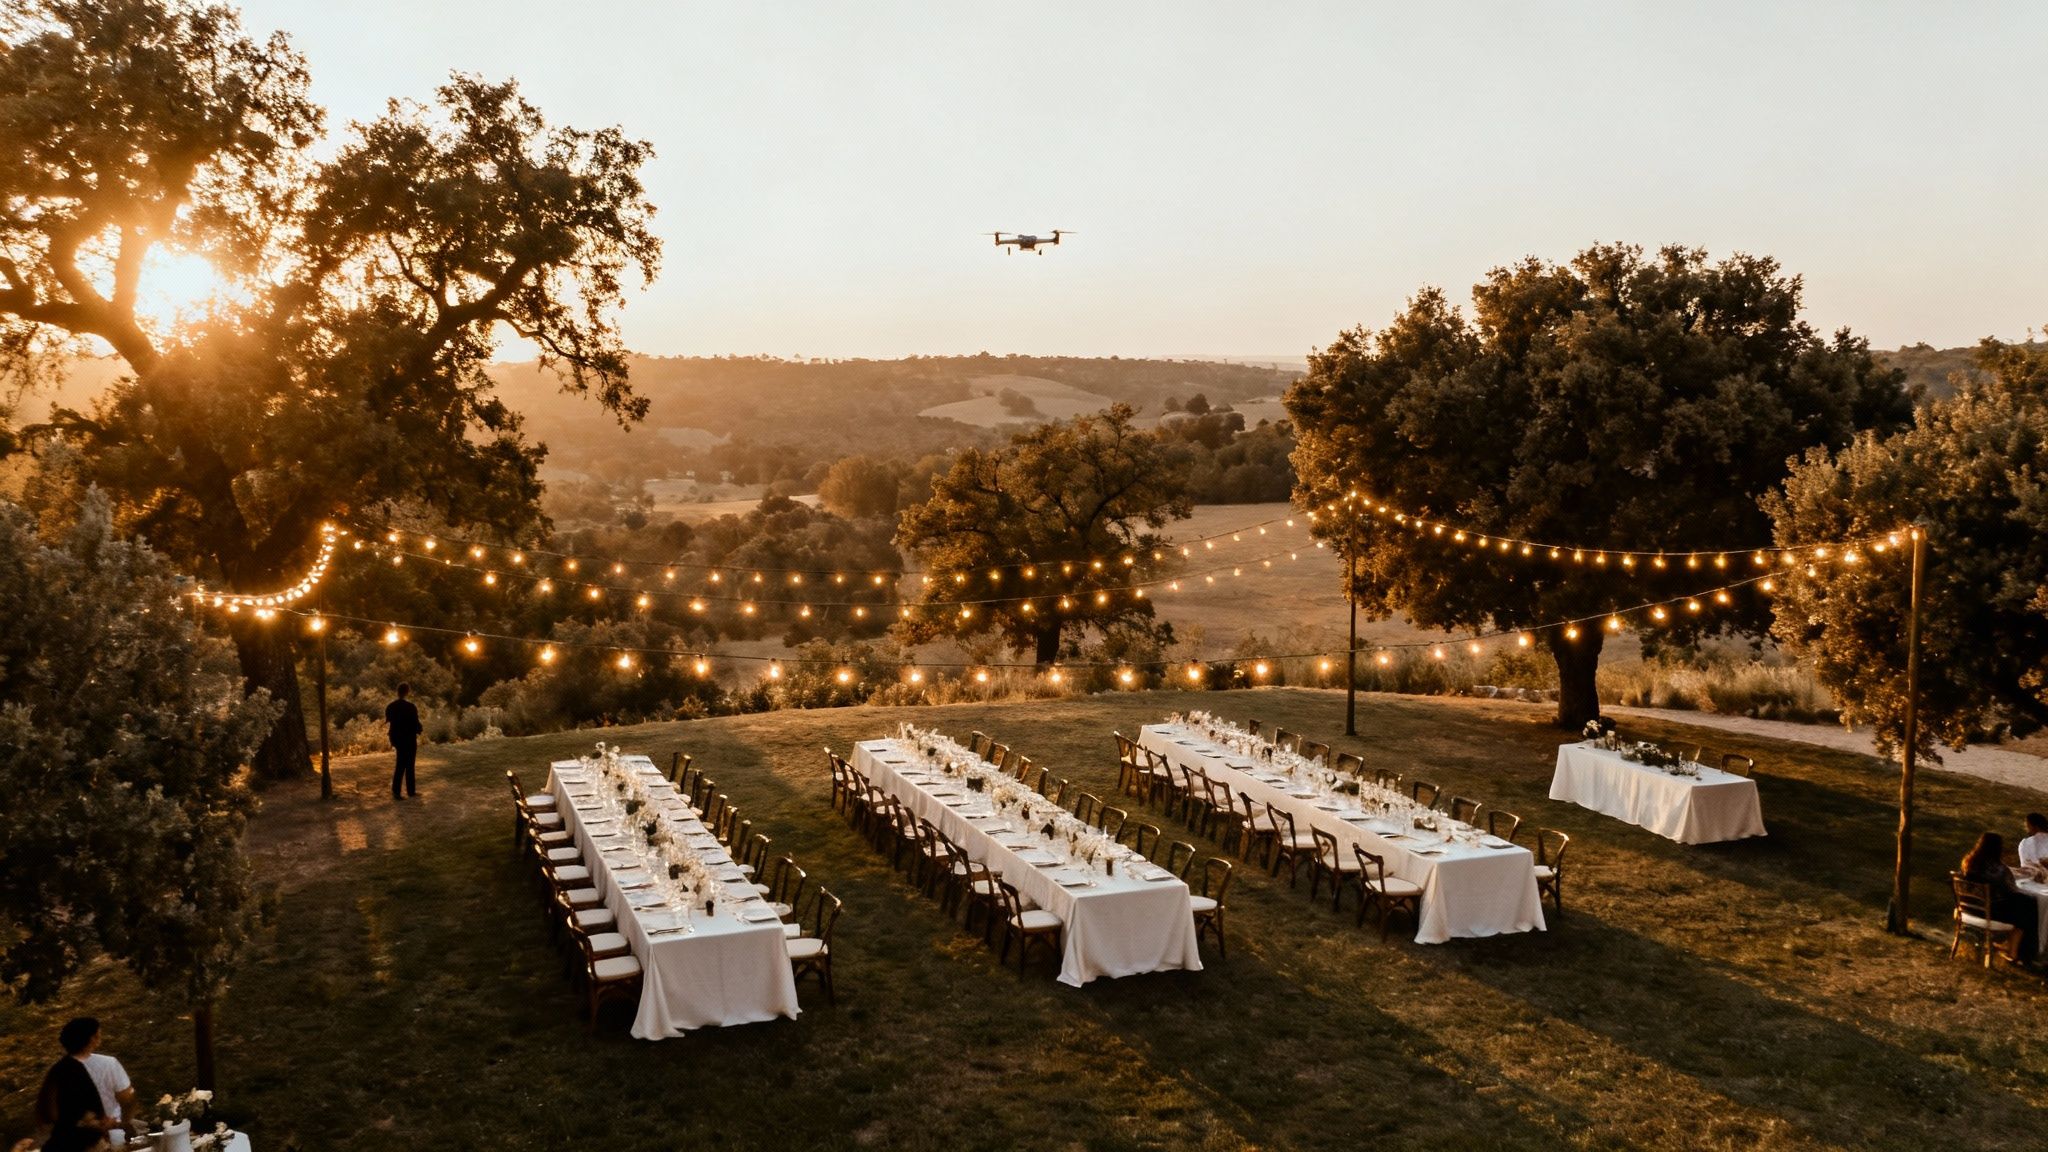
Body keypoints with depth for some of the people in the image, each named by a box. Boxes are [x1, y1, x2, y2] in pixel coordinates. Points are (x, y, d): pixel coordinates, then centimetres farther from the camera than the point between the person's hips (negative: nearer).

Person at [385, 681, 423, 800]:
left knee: (409, 764, 16)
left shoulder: (390, 706, 2)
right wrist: (421, 729, 7)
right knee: (402, 765, 3)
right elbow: (416, 724, -16)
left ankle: (411, 790, 21)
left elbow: (388, 722, 8)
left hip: (396, 737, 6)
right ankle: (396, 792, 9)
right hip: (408, 739, -6)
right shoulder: (410, 707, -17)